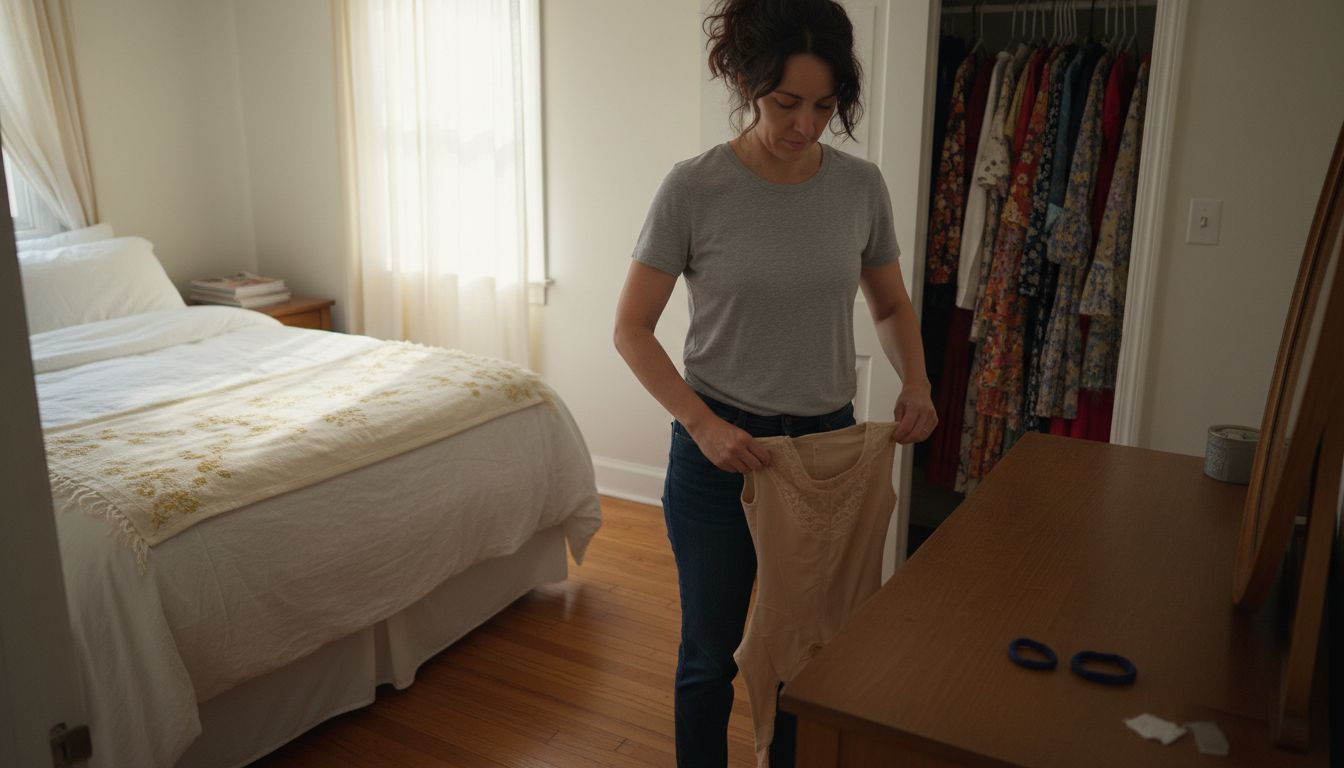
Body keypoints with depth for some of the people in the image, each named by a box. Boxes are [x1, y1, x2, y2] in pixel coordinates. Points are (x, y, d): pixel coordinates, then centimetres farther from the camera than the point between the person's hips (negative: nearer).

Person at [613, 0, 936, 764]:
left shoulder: (862, 185, -3)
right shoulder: (694, 187, -13)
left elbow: (892, 306, 11)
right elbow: (632, 330, -9)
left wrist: (916, 384, -7)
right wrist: (701, 423, -20)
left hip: (829, 444, 3)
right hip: (721, 448, -3)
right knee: (710, 657, 11)